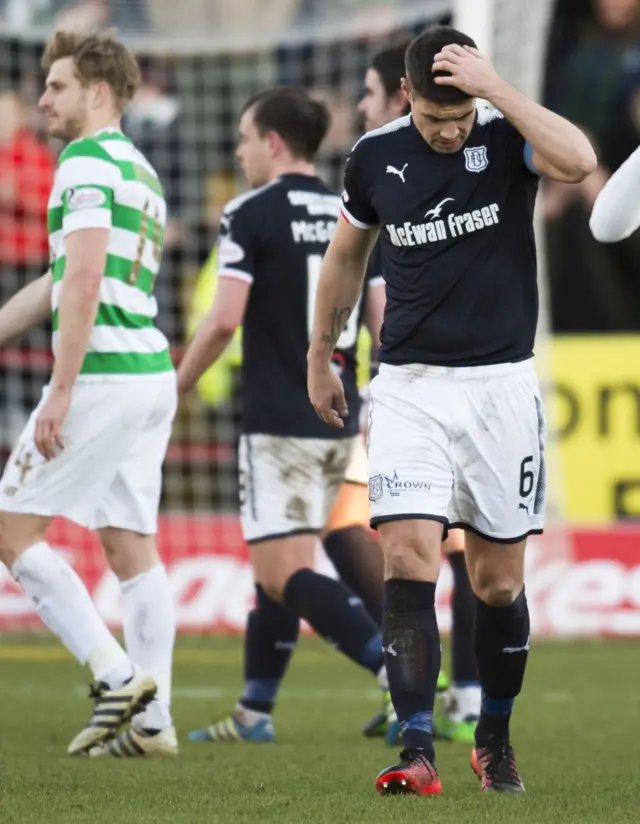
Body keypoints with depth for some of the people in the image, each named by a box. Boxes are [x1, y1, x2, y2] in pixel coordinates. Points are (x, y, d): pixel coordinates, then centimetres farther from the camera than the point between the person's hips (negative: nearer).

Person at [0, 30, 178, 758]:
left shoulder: (88, 163, -10)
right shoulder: (139, 169, 20)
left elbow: (84, 280, -20)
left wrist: (61, 390, -21)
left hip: (104, 376, -9)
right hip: (151, 374, 9)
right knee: (132, 548, 8)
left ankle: (115, 675, -8)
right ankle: (150, 719, 5)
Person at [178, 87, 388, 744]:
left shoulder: (251, 214, -8)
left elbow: (224, 320, -15)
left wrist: (176, 388, -1)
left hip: (279, 424, -7)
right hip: (339, 423, 7)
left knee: (282, 575, -9)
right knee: (279, 567, 18)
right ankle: (254, 711, 24)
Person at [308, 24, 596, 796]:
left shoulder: (508, 135, -8)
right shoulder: (375, 156, 0)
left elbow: (578, 160, -31)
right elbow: (346, 256, 18)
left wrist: (494, 86, -30)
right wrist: (320, 357, 24)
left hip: (501, 385, -1)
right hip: (409, 385, 1)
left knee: (498, 582, 5)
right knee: (408, 563, -14)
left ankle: (494, 738, 25)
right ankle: (416, 749, -17)